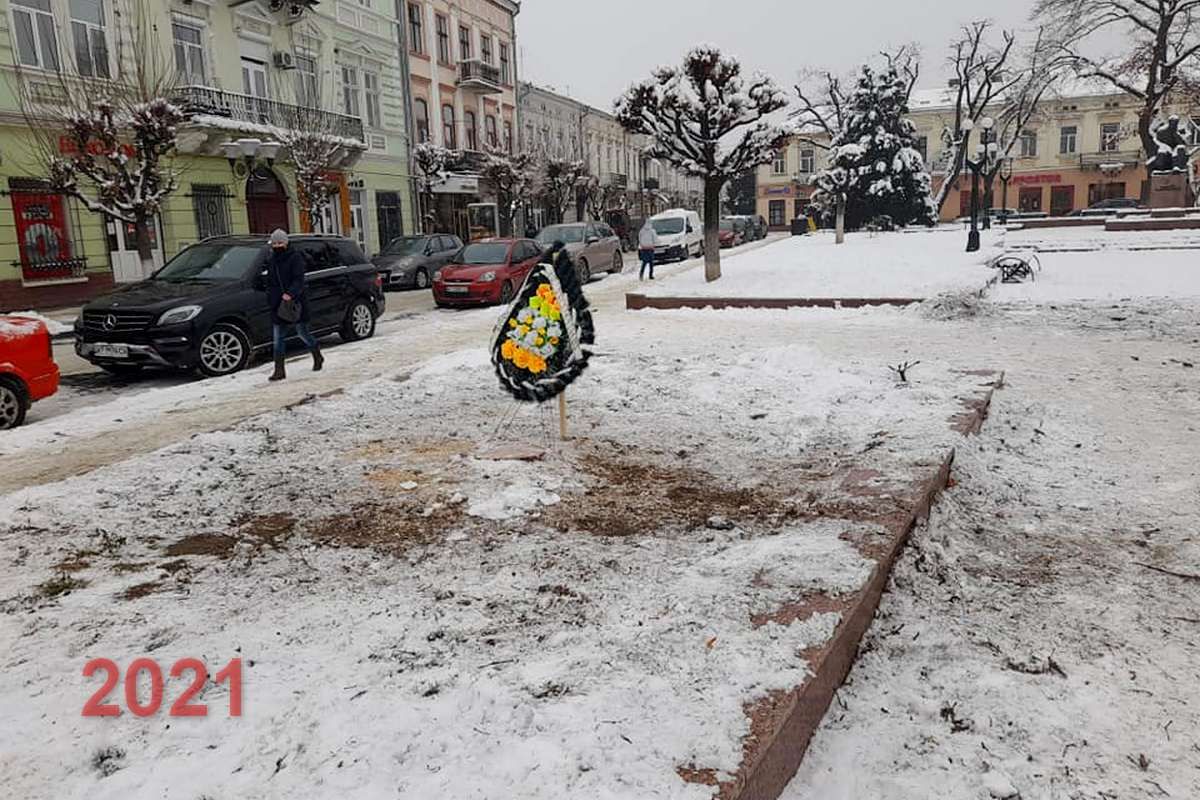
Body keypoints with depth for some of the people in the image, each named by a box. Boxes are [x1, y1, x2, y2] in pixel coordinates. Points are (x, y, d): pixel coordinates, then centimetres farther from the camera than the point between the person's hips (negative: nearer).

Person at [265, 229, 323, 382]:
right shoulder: (271, 260, 13)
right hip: (277, 305, 6)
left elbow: (299, 280, -17)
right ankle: (279, 370, 2)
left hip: (295, 302, -6)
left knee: (303, 333, 5)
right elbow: (270, 282, 21)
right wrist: (270, 298, 10)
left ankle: (318, 356, 31)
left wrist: (290, 293, -31)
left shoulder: (295, 257, -6)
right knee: (278, 338, 1)